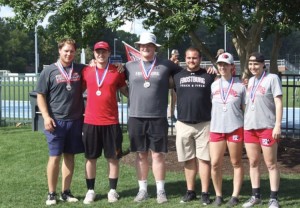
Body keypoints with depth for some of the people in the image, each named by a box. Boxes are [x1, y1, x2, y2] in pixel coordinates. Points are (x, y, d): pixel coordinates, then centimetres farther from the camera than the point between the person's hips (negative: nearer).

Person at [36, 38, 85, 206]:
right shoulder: (49, 71, 0)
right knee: (55, 157, -2)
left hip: (75, 120, 3)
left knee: (69, 156, 8)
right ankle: (52, 193, 7)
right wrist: (46, 116, -10)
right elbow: (40, 96, 0)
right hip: (56, 121, -3)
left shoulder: (81, 69, 6)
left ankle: (66, 192, 17)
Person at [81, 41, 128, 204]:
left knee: (113, 157, 5)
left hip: (111, 122, 0)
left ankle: (112, 190, 15)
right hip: (90, 122, 1)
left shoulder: (117, 71, 1)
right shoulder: (86, 71, 3)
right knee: (90, 158, 6)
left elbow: (125, 90, 11)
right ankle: (90, 191, 15)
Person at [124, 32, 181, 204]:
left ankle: (161, 190, 11)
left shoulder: (166, 65, 3)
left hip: (158, 118, -2)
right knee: (141, 155, 8)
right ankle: (143, 189, 18)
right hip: (136, 118, 2)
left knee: (158, 154, 2)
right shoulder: (130, 66, 7)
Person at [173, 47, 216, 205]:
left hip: (204, 124, -2)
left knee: (204, 159, 0)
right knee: (188, 159, 10)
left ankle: (205, 193, 6)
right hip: (183, 124, 2)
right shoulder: (177, 76, 8)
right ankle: (190, 191, 19)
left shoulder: (209, 76, 4)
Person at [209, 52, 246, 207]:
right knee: (215, 164, -1)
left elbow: (246, 109, 5)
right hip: (216, 129, 2)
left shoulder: (240, 86, 2)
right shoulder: (213, 85, 9)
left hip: (235, 129, -2)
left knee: (236, 163, 5)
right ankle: (218, 195, 14)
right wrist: (208, 125, 6)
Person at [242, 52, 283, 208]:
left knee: (271, 164, -1)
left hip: (267, 126, -6)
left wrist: (278, 125, -16)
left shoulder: (272, 78, -5)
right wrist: (244, 122, 14)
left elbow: (278, 103, -9)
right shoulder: (250, 81, 14)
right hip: (249, 127, 6)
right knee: (253, 163, 10)